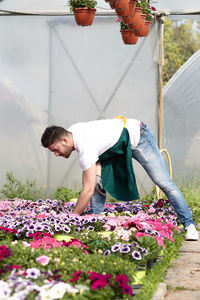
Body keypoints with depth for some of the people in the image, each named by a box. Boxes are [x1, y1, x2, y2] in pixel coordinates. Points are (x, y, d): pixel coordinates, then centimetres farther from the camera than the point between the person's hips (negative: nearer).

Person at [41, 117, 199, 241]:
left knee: (163, 182, -10)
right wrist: (98, 168, -14)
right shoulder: (71, 131, -10)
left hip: (138, 136, -9)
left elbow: (88, 191, -35)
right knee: (97, 180, -6)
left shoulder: (84, 148, -36)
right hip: (119, 147, 9)